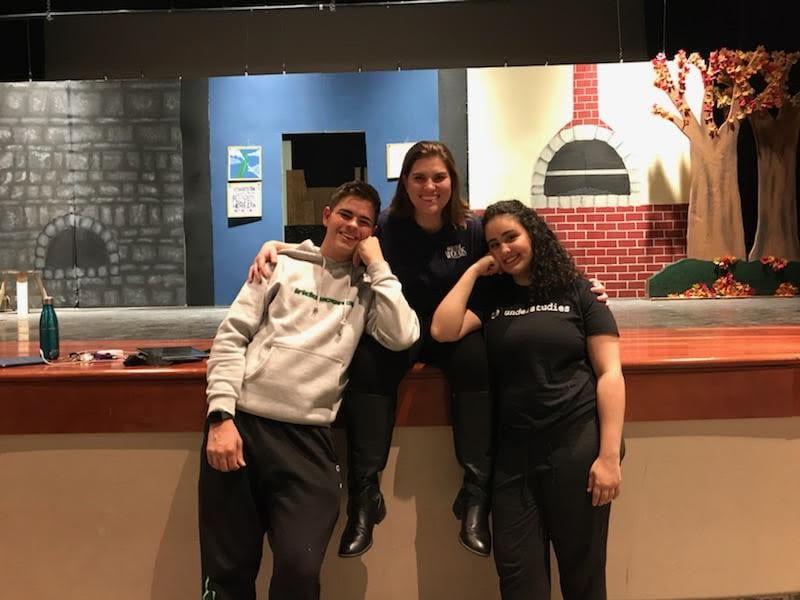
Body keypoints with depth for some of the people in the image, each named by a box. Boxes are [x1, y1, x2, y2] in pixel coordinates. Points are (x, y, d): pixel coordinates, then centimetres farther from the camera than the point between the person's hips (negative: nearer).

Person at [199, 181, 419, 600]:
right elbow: (231, 337, 4)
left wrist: (377, 265, 2)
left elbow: (403, 337, -4)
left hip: (307, 438, 1)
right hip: (241, 424, 0)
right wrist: (221, 416, -8)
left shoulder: (369, 287, 14)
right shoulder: (284, 264, 9)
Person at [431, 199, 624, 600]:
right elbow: (442, 331, -5)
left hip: (578, 447, -3)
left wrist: (610, 455, -11)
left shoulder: (577, 292, 2)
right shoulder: (490, 296, 12)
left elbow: (609, 373, -3)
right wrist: (473, 271, 1)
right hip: (514, 454, 3)